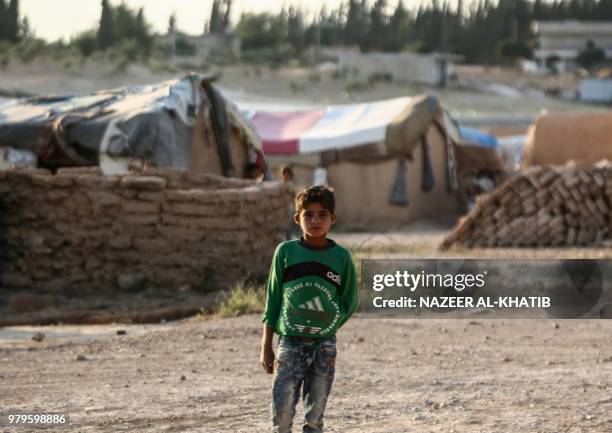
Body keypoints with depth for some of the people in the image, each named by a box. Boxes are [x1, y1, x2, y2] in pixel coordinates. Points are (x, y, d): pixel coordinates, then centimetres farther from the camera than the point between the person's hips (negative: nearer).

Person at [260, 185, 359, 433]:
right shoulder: (286, 252, -1)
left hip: (324, 347, 1)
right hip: (290, 344, -1)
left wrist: (326, 328, -1)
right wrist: (266, 348, 4)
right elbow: (273, 300, 5)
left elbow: (350, 303, 9)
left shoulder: (341, 257, -1)